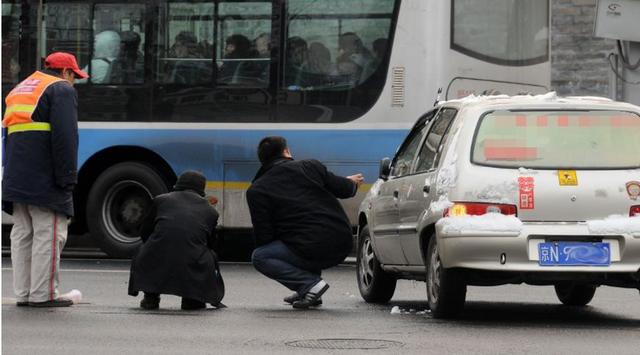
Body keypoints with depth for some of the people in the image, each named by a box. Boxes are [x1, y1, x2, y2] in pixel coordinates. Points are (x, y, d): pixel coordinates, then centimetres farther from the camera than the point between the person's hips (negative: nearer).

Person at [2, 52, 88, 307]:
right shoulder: (61, 90, -3)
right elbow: (64, 137, -14)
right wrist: (68, 177, -16)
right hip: (45, 179, -8)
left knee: (22, 234, 10)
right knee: (48, 234, -7)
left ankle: (23, 293, 10)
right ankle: (42, 294, -10)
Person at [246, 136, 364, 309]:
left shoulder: (257, 190, 2)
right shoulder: (311, 166, 11)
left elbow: (264, 236, 0)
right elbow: (343, 189, 20)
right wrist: (352, 182, 44)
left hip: (314, 251, -6)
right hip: (343, 245, 6)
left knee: (259, 257, 6)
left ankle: (311, 284, -9)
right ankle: (309, 290, 23)